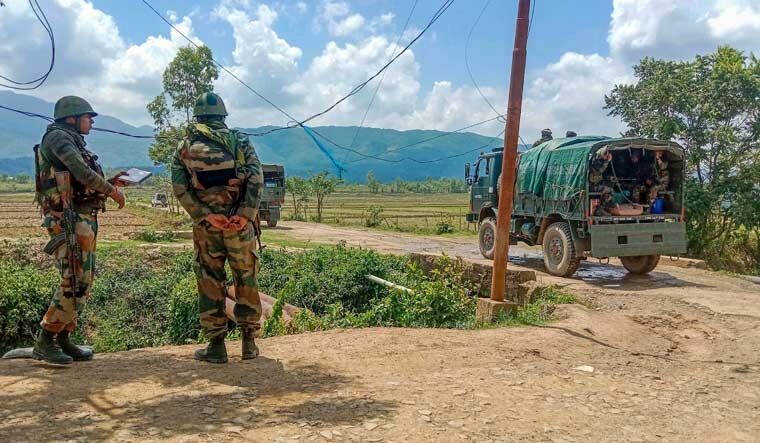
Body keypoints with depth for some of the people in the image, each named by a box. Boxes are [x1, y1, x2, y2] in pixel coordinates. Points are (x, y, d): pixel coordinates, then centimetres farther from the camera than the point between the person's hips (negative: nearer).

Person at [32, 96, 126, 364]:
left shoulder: (73, 142, 22)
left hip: (85, 221, 10)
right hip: (68, 220, -10)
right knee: (74, 282, -12)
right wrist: (112, 191, -8)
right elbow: (82, 173, -18)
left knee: (83, 281, 9)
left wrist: (109, 183, 11)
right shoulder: (57, 136, -6)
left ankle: (63, 340, 16)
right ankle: (45, 342, -3)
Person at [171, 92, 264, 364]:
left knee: (210, 283, 8)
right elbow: (256, 178, -8)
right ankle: (249, 343, 16)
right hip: (240, 223, 0)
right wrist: (245, 214, -14)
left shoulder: (185, 147, 8)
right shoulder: (240, 141, 6)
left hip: (205, 227, 0)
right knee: (246, 280, 11)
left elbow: (180, 188, -5)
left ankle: (216, 346, 12)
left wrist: (206, 216, -10)